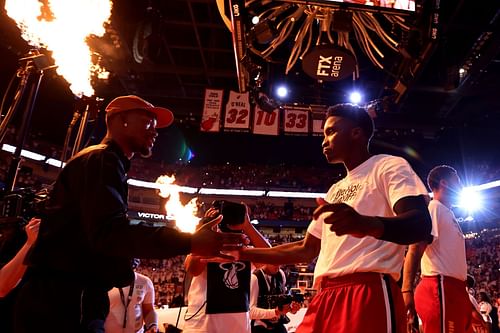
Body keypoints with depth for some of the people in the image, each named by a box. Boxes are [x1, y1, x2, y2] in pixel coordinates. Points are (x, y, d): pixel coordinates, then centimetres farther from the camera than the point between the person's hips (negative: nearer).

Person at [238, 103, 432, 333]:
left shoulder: (389, 166, 1)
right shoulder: (334, 191, 24)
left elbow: (421, 223, -16)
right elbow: (307, 249, 24)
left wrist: (368, 225, -37)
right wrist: (243, 253, 19)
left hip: (370, 294, -7)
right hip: (325, 298, 8)